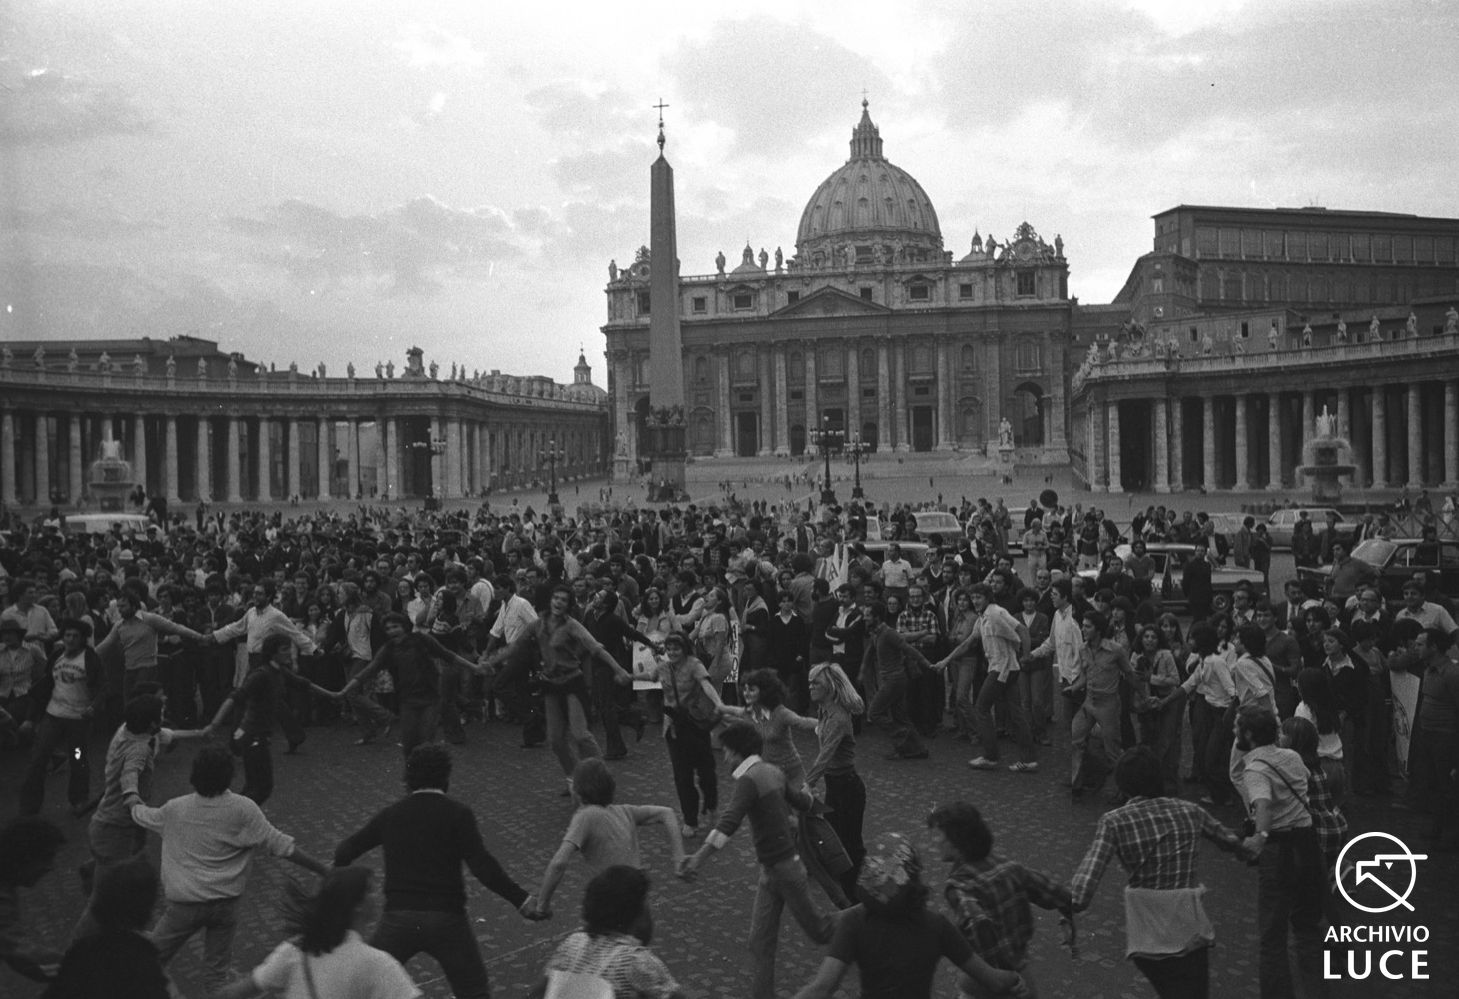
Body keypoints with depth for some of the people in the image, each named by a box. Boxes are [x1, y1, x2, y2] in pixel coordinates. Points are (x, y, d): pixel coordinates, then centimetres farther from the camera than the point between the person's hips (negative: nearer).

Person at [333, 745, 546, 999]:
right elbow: (482, 866, -14)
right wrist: (521, 900, -11)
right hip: (446, 920, -2)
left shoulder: (390, 814, 9)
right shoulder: (457, 814, -2)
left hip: (398, 918, 3)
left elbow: (345, 851, 19)